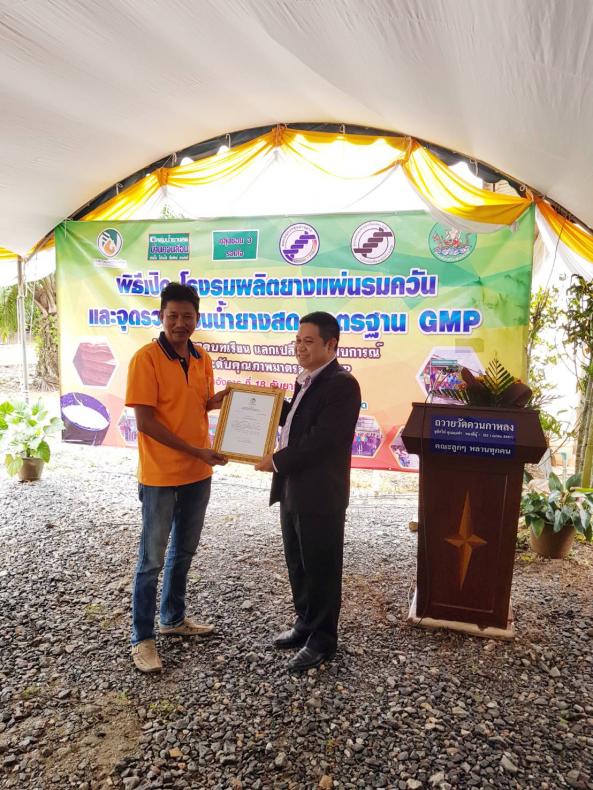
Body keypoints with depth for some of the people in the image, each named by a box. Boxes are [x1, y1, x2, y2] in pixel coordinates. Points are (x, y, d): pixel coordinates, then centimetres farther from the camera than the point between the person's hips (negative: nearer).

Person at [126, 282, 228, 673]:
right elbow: (145, 421, -19)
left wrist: (223, 397, -3)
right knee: (152, 559, 6)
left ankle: (174, 617, 38)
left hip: (198, 474, 7)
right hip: (160, 476, -6)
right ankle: (142, 638, 22)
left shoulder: (202, 359, 5)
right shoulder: (146, 358, -15)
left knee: (184, 552, 19)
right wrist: (197, 450, -20)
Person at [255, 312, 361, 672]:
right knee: (298, 565, 21)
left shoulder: (342, 384, -17)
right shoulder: (307, 380, 12)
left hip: (320, 494, -9)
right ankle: (306, 624, 39)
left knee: (321, 569, 7)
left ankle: (322, 640, 24)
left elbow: (321, 439, -23)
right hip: (293, 490, 9)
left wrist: (277, 461, -16)